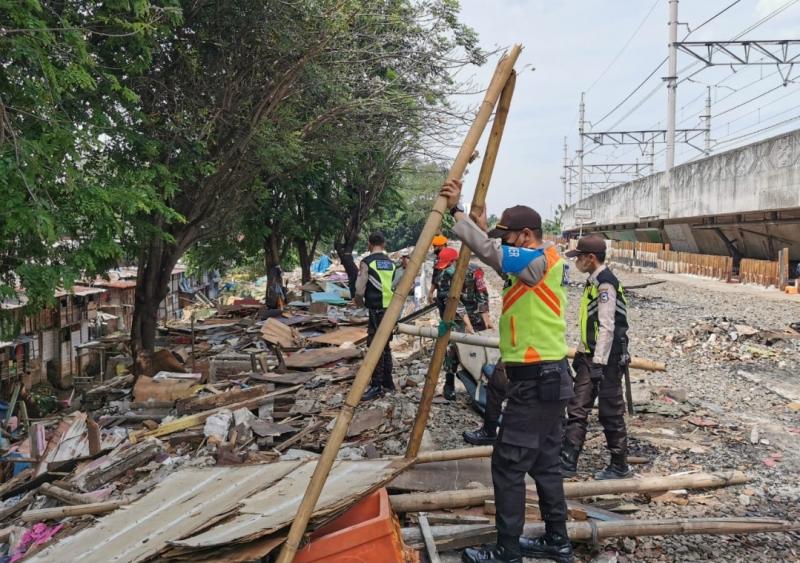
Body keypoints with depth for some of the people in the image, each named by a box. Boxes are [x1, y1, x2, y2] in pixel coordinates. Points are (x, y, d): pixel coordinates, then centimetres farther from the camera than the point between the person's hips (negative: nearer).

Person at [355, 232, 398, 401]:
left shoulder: (367, 262, -7)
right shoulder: (391, 263, 11)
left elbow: (359, 290, -10)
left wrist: (359, 302, 10)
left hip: (376, 310, -7)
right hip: (391, 309, 7)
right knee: (385, 346, 16)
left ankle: (376, 387, -4)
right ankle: (388, 382, 22)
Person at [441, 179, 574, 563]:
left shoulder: (540, 260, -15)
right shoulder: (537, 263, 14)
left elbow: (489, 252, -26)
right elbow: (498, 258, 25)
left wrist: (456, 210, -20)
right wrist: (483, 227, 12)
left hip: (537, 380, -10)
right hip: (545, 377, 10)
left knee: (509, 465, -4)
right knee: (544, 463, 16)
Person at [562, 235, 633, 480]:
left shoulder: (606, 283, -17)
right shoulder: (593, 281, 12)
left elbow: (607, 327, -22)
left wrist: (599, 363, -24)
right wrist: (582, 353, 23)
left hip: (607, 359, -9)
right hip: (590, 356, 9)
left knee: (610, 413, 3)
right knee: (577, 409, 8)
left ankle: (620, 466, 17)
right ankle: (568, 461, 12)